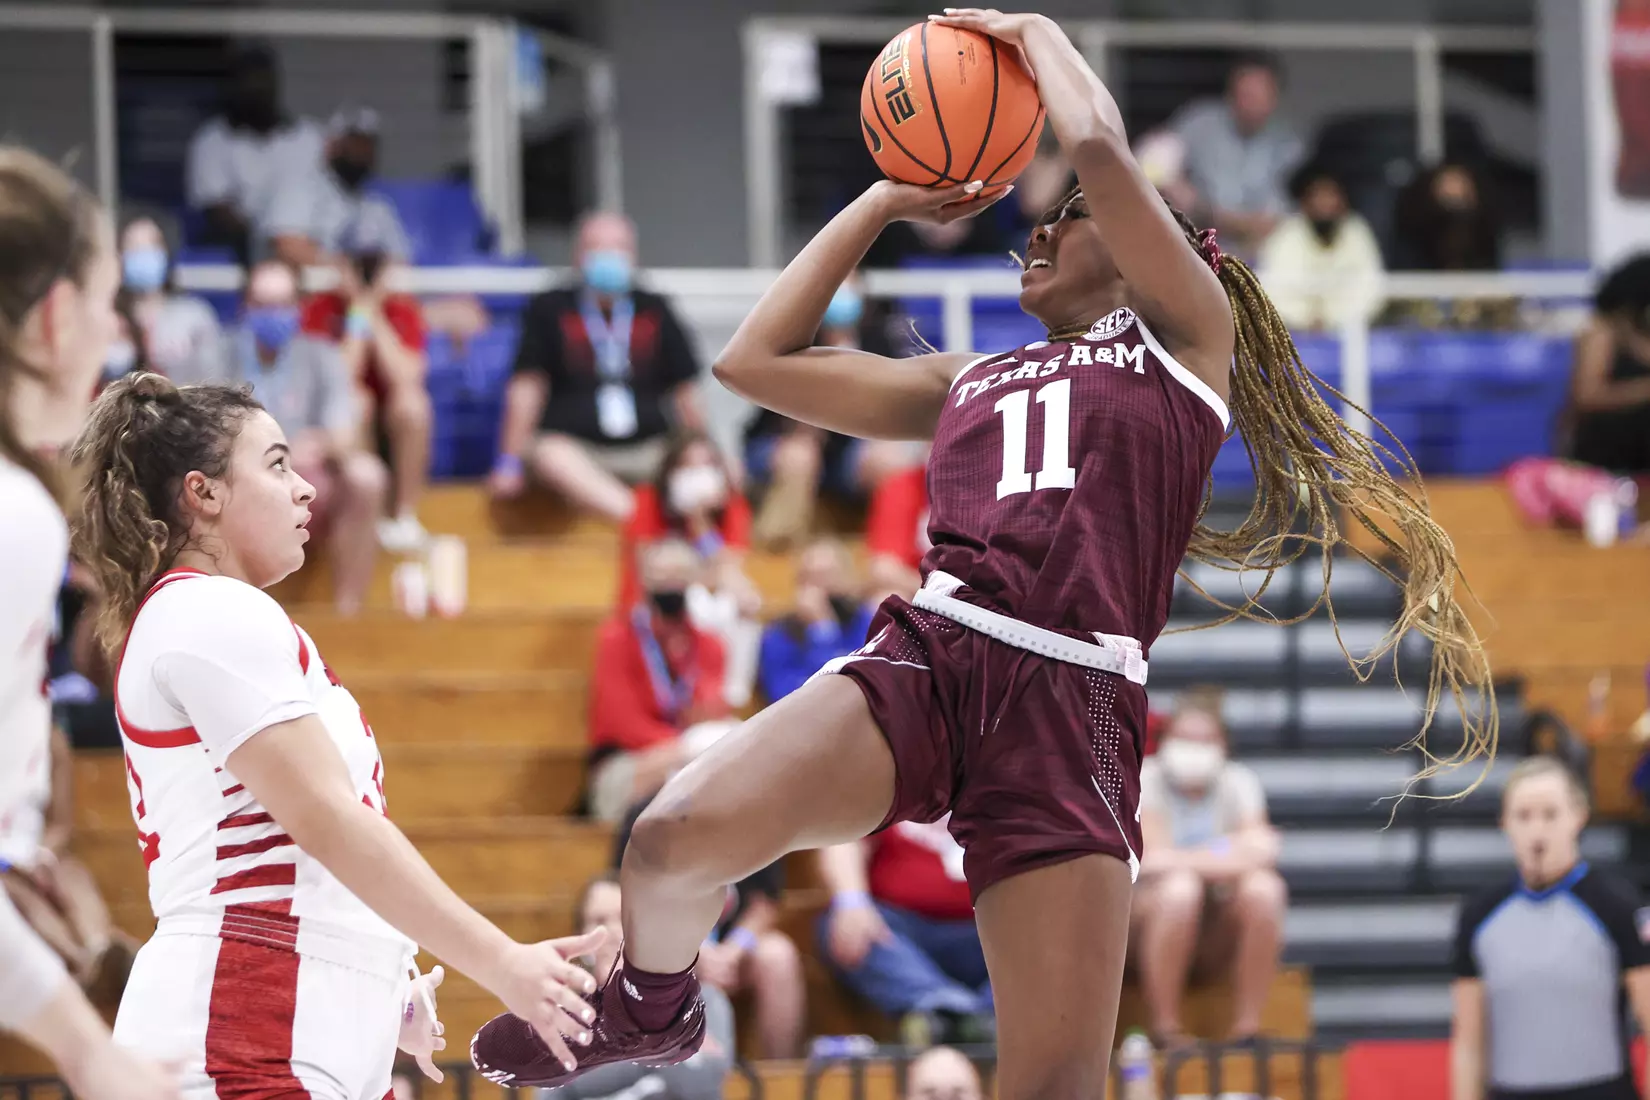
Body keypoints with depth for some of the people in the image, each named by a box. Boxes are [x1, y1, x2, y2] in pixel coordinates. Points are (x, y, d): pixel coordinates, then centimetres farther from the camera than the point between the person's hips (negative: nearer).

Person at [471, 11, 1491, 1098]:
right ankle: (652, 1005, 9)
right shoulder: (969, 381, 30)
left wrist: (1034, 31, 22)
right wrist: (884, 202, 34)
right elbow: (756, 359, 30)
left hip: (1073, 707, -3)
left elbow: (1097, 143, 3)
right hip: (927, 652, 3)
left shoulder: (1187, 332, 18)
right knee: (678, 840, -23)